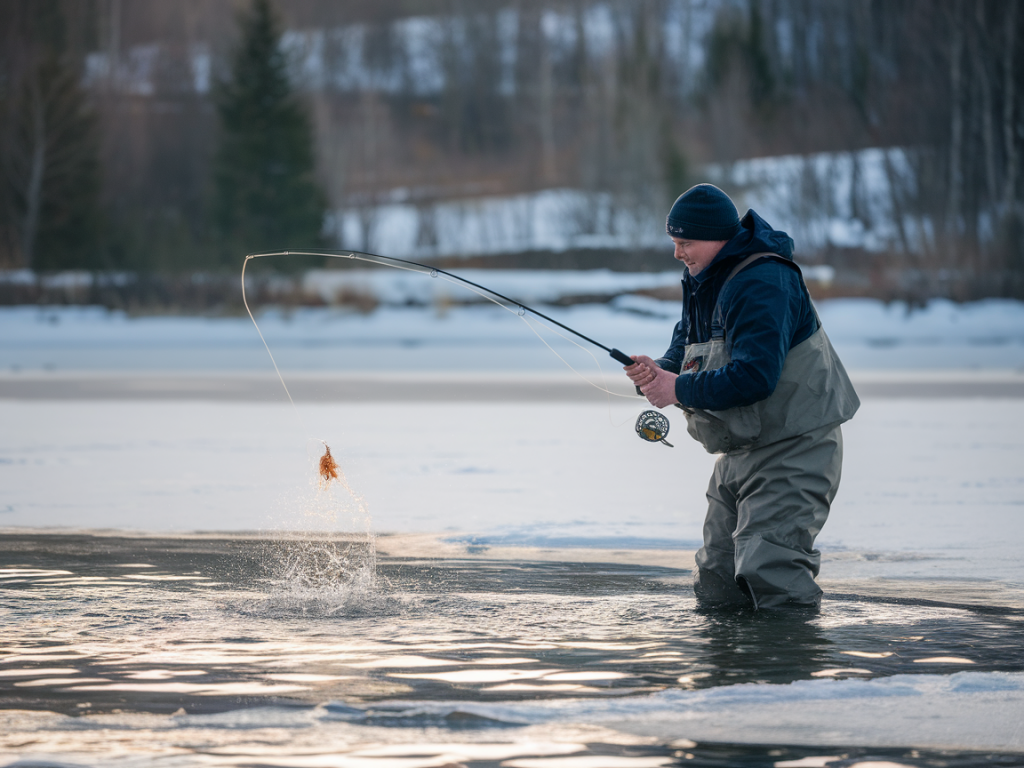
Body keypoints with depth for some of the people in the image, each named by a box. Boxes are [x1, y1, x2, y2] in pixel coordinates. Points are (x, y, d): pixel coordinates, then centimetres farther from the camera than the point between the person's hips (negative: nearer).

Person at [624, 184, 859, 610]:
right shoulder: (704, 282, 10)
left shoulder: (763, 284, -22)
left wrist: (680, 389, -24)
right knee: (715, 586, 9)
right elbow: (684, 353, 16)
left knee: (769, 574, -19)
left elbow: (755, 376, -31)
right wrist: (658, 373, -8)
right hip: (741, 454, 10)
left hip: (793, 448, -10)